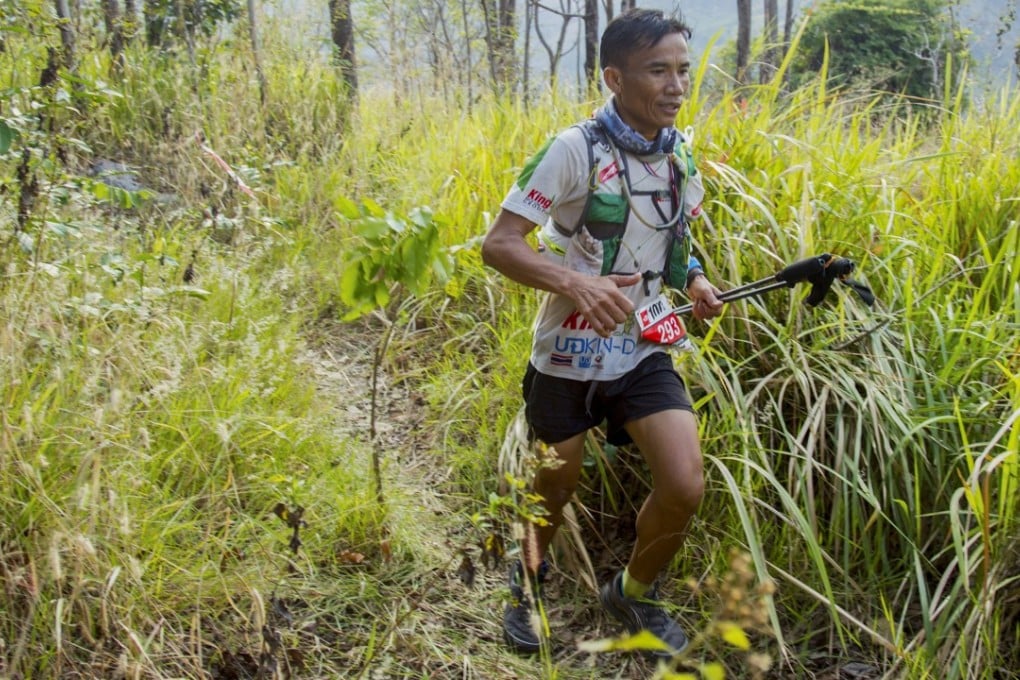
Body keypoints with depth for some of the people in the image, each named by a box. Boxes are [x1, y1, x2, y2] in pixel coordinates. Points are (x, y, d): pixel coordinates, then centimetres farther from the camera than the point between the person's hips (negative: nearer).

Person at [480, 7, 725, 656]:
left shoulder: (681, 152, 0)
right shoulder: (574, 151, -19)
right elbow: (499, 243, -20)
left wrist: (694, 278, -2)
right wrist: (574, 282, -35)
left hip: (645, 349, 4)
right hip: (570, 353, -4)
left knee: (686, 485, -9)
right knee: (556, 489, 13)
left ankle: (635, 591, 21)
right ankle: (530, 577, 46)